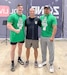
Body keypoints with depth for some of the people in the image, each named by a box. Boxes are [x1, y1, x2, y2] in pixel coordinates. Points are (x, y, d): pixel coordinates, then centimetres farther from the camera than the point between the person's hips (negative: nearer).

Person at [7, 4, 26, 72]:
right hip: (14, 36, -5)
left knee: (20, 47, 18)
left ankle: (19, 59, 38)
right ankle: (12, 63, 14)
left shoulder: (24, 16, 5)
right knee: (13, 49, 4)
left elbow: (25, 24, 16)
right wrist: (15, 30, -31)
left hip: (22, 36, 5)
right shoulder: (12, 16, -12)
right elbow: (8, 25, -18)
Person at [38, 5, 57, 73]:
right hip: (42, 37, 5)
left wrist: (52, 36, -23)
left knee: (51, 51, 2)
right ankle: (44, 62, 33)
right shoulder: (41, 17, 9)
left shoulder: (52, 17, -9)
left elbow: (55, 28, -15)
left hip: (49, 37, -5)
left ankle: (51, 65, 14)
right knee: (43, 50, 16)